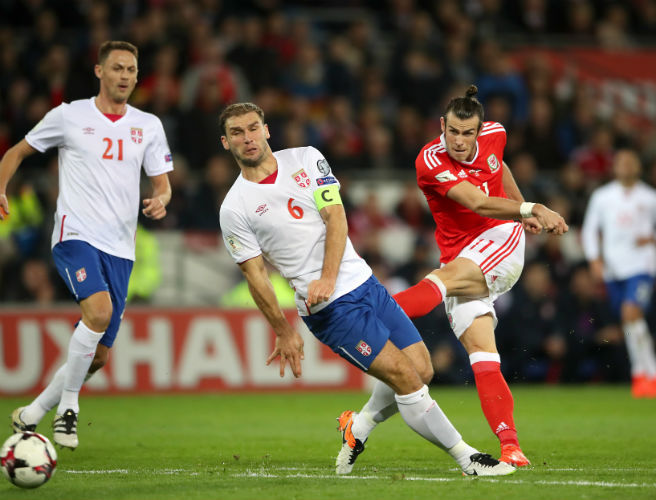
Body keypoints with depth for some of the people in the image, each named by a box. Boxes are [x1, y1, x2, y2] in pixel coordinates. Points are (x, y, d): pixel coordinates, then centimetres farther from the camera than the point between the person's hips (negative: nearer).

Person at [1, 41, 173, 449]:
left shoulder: (148, 125, 10)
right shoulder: (69, 116, 2)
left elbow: (162, 182, 13)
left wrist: (160, 200, -11)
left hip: (120, 247, 4)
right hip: (76, 235, -4)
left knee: (99, 356, 3)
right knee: (99, 310, -31)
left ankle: (33, 413, 22)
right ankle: (68, 405, -15)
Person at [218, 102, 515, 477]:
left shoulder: (306, 160, 6)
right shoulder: (235, 209, -4)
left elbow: (335, 216, -2)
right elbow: (255, 275, -1)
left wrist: (328, 278, -16)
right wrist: (285, 331, -4)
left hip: (364, 281, 5)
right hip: (328, 307, -5)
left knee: (422, 370, 3)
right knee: (405, 376, -13)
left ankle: (355, 432, 24)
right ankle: (467, 459, -5)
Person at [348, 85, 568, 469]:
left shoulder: (494, 135, 1)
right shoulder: (431, 162, -13)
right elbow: (480, 204, -25)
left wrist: (524, 210, 33)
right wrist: (531, 208, -36)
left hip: (501, 240, 1)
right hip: (461, 261, -1)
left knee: (445, 278, -31)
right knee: (481, 351, -16)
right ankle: (511, 447, -22)